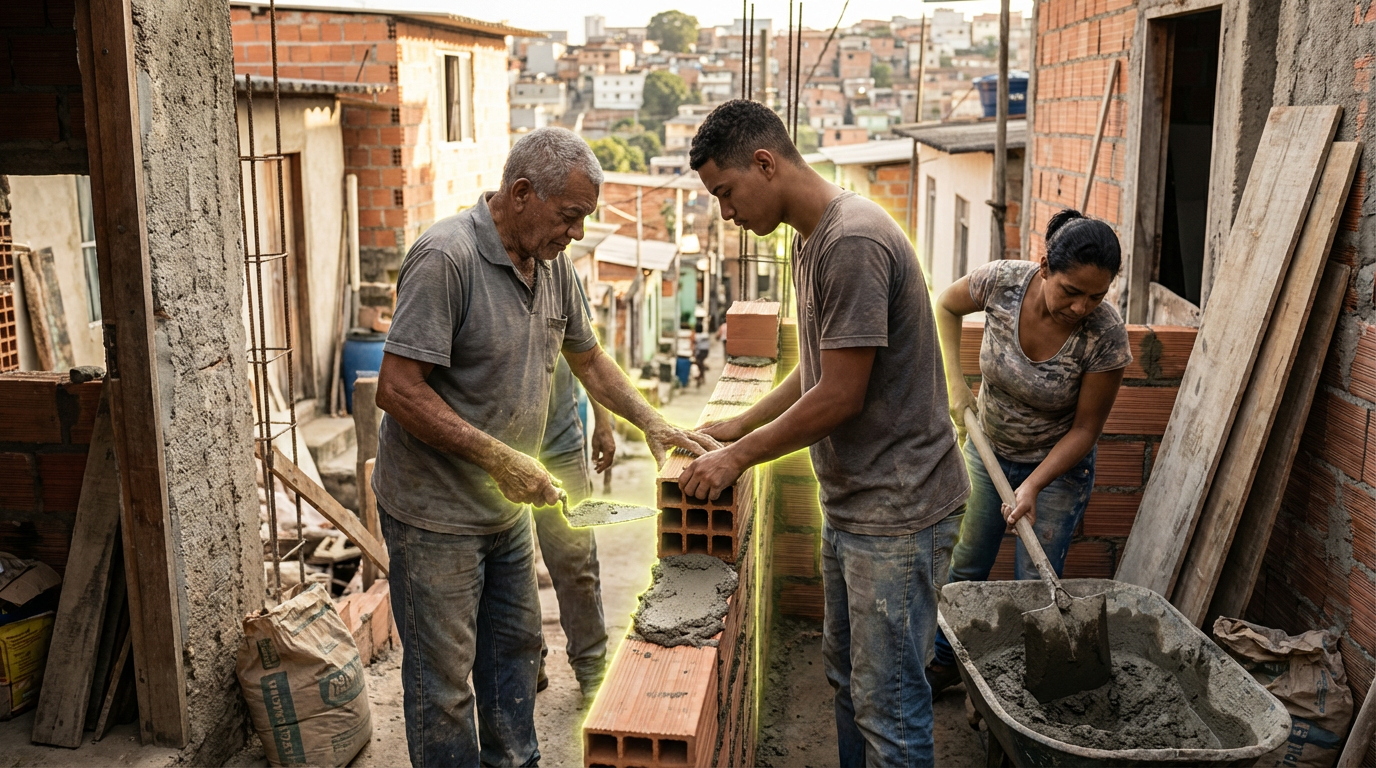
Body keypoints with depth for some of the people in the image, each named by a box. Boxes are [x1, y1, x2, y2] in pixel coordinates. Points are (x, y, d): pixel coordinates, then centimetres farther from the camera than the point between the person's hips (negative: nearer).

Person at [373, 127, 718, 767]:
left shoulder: (552, 263, 3)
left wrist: (651, 423, 8)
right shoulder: (446, 257, -23)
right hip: (435, 512, -8)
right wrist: (498, 457, -27)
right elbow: (397, 389, -26)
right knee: (444, 677, 4)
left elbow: (586, 358, 18)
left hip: (508, 506, 8)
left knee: (515, 646, 22)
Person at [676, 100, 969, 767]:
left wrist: (741, 456, -10)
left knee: (887, 703, 1)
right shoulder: (811, 241, 10)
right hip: (850, 505, 10)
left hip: (897, 510, -10)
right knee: (846, 677, 21)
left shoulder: (853, 242, -22)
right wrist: (739, 427, 14)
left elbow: (841, 396, -21)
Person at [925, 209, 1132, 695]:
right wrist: (955, 384, -8)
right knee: (968, 564, 16)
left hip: (1058, 464, -3)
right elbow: (946, 306, -1)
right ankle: (944, 660, 36)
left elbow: (1085, 429, -19)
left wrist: (1034, 486, -27)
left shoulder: (1105, 334, -29)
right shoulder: (1002, 282, -25)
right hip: (989, 449, 3)